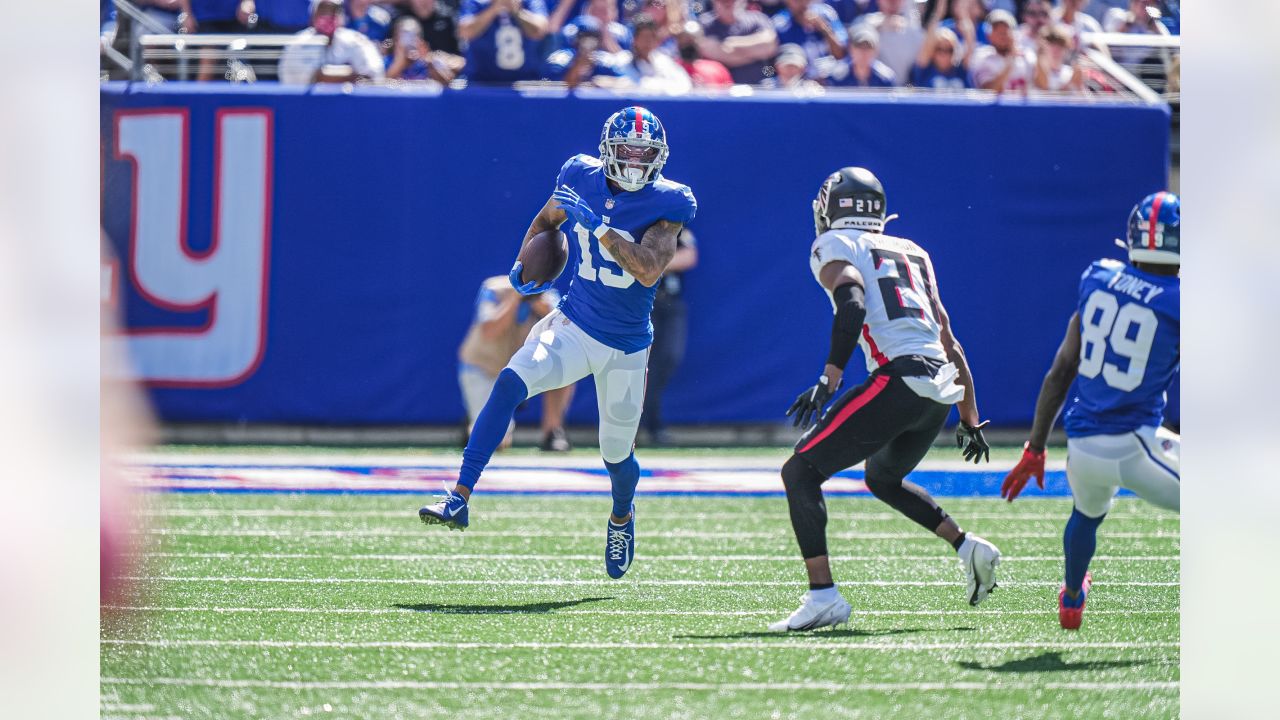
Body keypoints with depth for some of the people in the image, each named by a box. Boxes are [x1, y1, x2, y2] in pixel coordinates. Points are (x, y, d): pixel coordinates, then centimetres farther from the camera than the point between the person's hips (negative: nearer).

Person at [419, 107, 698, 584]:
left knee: (617, 455, 12)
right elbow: (547, 219, 18)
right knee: (510, 383, -27)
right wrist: (525, 264, 2)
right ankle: (459, 499, -29)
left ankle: (622, 516, 49)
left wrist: (596, 223, -32)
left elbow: (648, 270, -28)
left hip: (626, 348, -1)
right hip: (574, 327, 1)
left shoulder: (668, 203, -13)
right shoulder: (583, 178, -3)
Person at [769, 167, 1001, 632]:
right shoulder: (912, 253, 27)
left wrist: (828, 381, -20)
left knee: (800, 472, -3)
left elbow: (852, 305, -14)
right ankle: (967, 547, 20)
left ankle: (823, 595, -15)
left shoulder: (835, 246, 7)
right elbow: (949, 342, 26)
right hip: (942, 386, 7)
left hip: (899, 378, -7)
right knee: (883, 477, 33)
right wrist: (970, 421, 31)